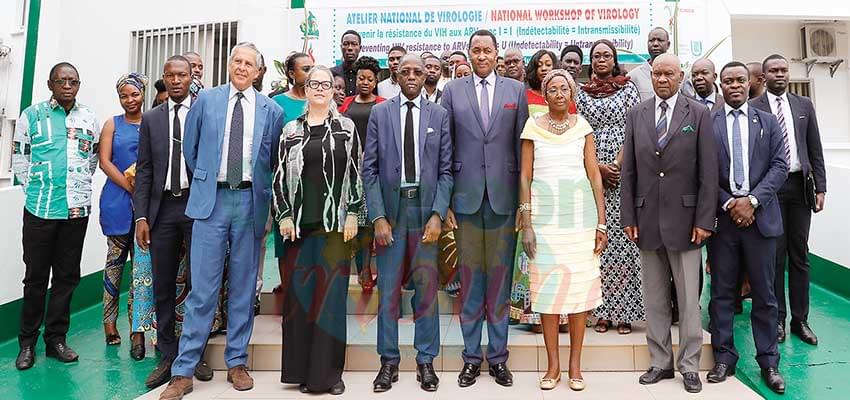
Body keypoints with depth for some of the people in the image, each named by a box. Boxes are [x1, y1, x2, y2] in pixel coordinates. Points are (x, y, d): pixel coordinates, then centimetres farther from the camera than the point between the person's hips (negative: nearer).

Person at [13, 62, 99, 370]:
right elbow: (19, 160, 4)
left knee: (67, 276, 8)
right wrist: (35, 190, 2)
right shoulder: (32, 115, 1)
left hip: (77, 209, 2)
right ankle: (27, 341, 18)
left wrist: (80, 187, 9)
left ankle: (56, 338, 20)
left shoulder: (89, 119, 8)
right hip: (40, 210, -2)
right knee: (36, 276, 5)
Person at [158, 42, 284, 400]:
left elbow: (275, 159, 14)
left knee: (243, 287, 8)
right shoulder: (206, 99, 6)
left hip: (250, 202, 1)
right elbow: (189, 147, 14)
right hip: (211, 199, -1)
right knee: (202, 287, -2)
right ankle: (183, 371, 7)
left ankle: (237, 363, 20)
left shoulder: (271, 110, 6)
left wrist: (262, 191, 11)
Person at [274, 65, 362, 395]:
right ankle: (304, 370, 15)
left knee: (332, 294, 0)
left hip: (336, 222, -1)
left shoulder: (346, 128, 7)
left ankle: (329, 371, 11)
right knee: (300, 293, 3)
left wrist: (352, 214, -3)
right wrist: (284, 216, 0)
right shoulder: (291, 130, 10)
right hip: (299, 223, 1)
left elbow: (355, 173, 4)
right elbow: (280, 176, 9)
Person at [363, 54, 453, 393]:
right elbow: (370, 168, 2)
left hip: (426, 208, 0)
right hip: (390, 208, 0)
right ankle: (389, 361, 18)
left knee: (427, 287, 5)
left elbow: (446, 170, 3)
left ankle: (426, 361, 18)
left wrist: (438, 215, -8)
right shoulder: (379, 113, 6)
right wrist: (377, 216, -7)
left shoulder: (439, 115, 6)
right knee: (389, 288, 5)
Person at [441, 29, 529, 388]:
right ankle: (471, 357, 19)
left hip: (503, 197, 0)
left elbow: (522, 146, 6)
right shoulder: (452, 91, 6)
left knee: (500, 277, 7)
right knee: (470, 277, 6)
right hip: (466, 196, 0)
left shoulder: (516, 91, 8)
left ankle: (498, 357, 21)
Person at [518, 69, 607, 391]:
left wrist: (601, 223, 0)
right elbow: (525, 177, 3)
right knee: (547, 286, 1)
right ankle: (553, 365, 13)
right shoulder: (533, 127, 5)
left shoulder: (583, 126, 7)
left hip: (581, 214, 1)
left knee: (580, 286, 2)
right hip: (544, 214, -1)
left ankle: (575, 364, 14)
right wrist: (526, 224, -4)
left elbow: (594, 175, 6)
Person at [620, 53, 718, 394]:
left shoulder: (698, 114, 1)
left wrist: (704, 220, -8)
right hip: (647, 219, 3)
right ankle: (660, 362, 22)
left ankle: (689, 366, 18)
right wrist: (628, 217, 1)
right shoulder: (636, 114, 8)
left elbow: (708, 171, -2)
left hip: (684, 218, -2)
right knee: (654, 298, 10)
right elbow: (628, 170, 7)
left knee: (688, 298, 5)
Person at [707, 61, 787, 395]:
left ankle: (768, 362, 17)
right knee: (722, 291, 5)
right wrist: (729, 203, -9)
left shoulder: (767, 121, 10)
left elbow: (780, 166, 2)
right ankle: (724, 358, 15)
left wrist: (752, 200, -10)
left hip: (760, 215, 1)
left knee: (764, 292, 6)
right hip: (722, 215, -1)